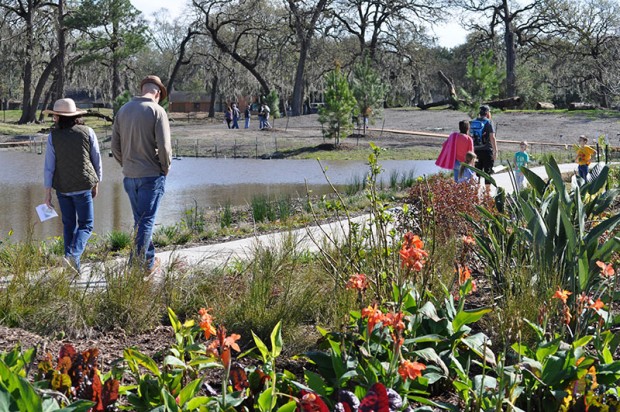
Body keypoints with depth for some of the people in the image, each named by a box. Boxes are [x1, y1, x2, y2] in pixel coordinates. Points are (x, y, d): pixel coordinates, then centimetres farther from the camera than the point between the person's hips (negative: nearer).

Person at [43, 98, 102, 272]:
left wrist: (47, 193, 3)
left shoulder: (53, 137, -4)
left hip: (62, 187, 2)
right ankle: (73, 255, -20)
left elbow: (49, 167, -4)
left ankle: (74, 265, 14)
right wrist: (96, 184, 15)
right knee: (86, 225, 4)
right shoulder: (88, 132, -3)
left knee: (69, 225, 14)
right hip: (83, 186, -1)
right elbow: (97, 160, 2)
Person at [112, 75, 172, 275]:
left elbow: (115, 146, 8)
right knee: (146, 221, 0)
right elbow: (164, 146, -17)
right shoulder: (157, 111, -12)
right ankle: (137, 264, -3)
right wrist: (165, 168, -1)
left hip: (129, 176, 6)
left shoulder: (123, 110, 6)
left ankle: (149, 261, 27)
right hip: (151, 175, -6)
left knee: (140, 220, 17)